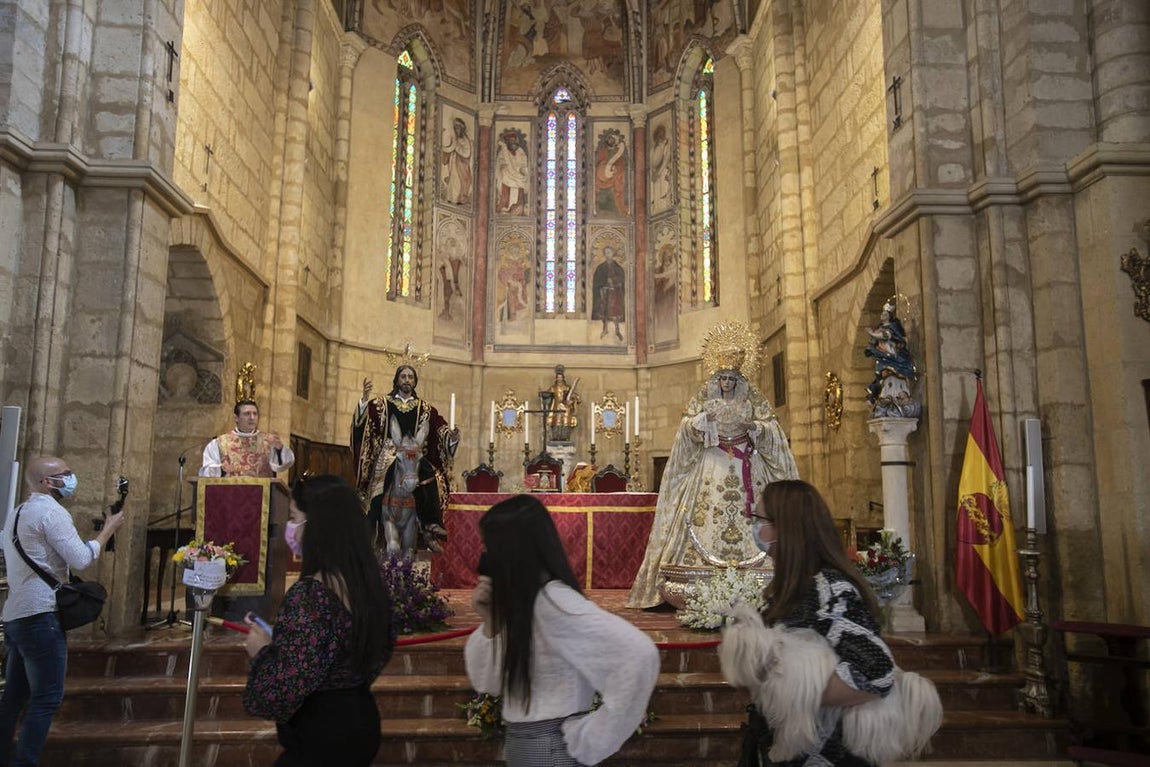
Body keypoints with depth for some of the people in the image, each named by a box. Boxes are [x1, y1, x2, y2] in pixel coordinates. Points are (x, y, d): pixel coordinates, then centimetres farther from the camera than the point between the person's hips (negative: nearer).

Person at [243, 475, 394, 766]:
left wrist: (261, 650, -9)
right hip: (361, 723, 7)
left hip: (320, 740, -7)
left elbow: (282, 694, -28)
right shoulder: (368, 579, -2)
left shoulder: (308, 594, -26)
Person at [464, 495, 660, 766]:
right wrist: (489, 621, -8)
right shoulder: (518, 601, 2)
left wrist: (595, 735, -23)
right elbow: (487, 682, 7)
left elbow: (640, 654, -34)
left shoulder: (553, 600, -23)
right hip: (519, 745, 8)